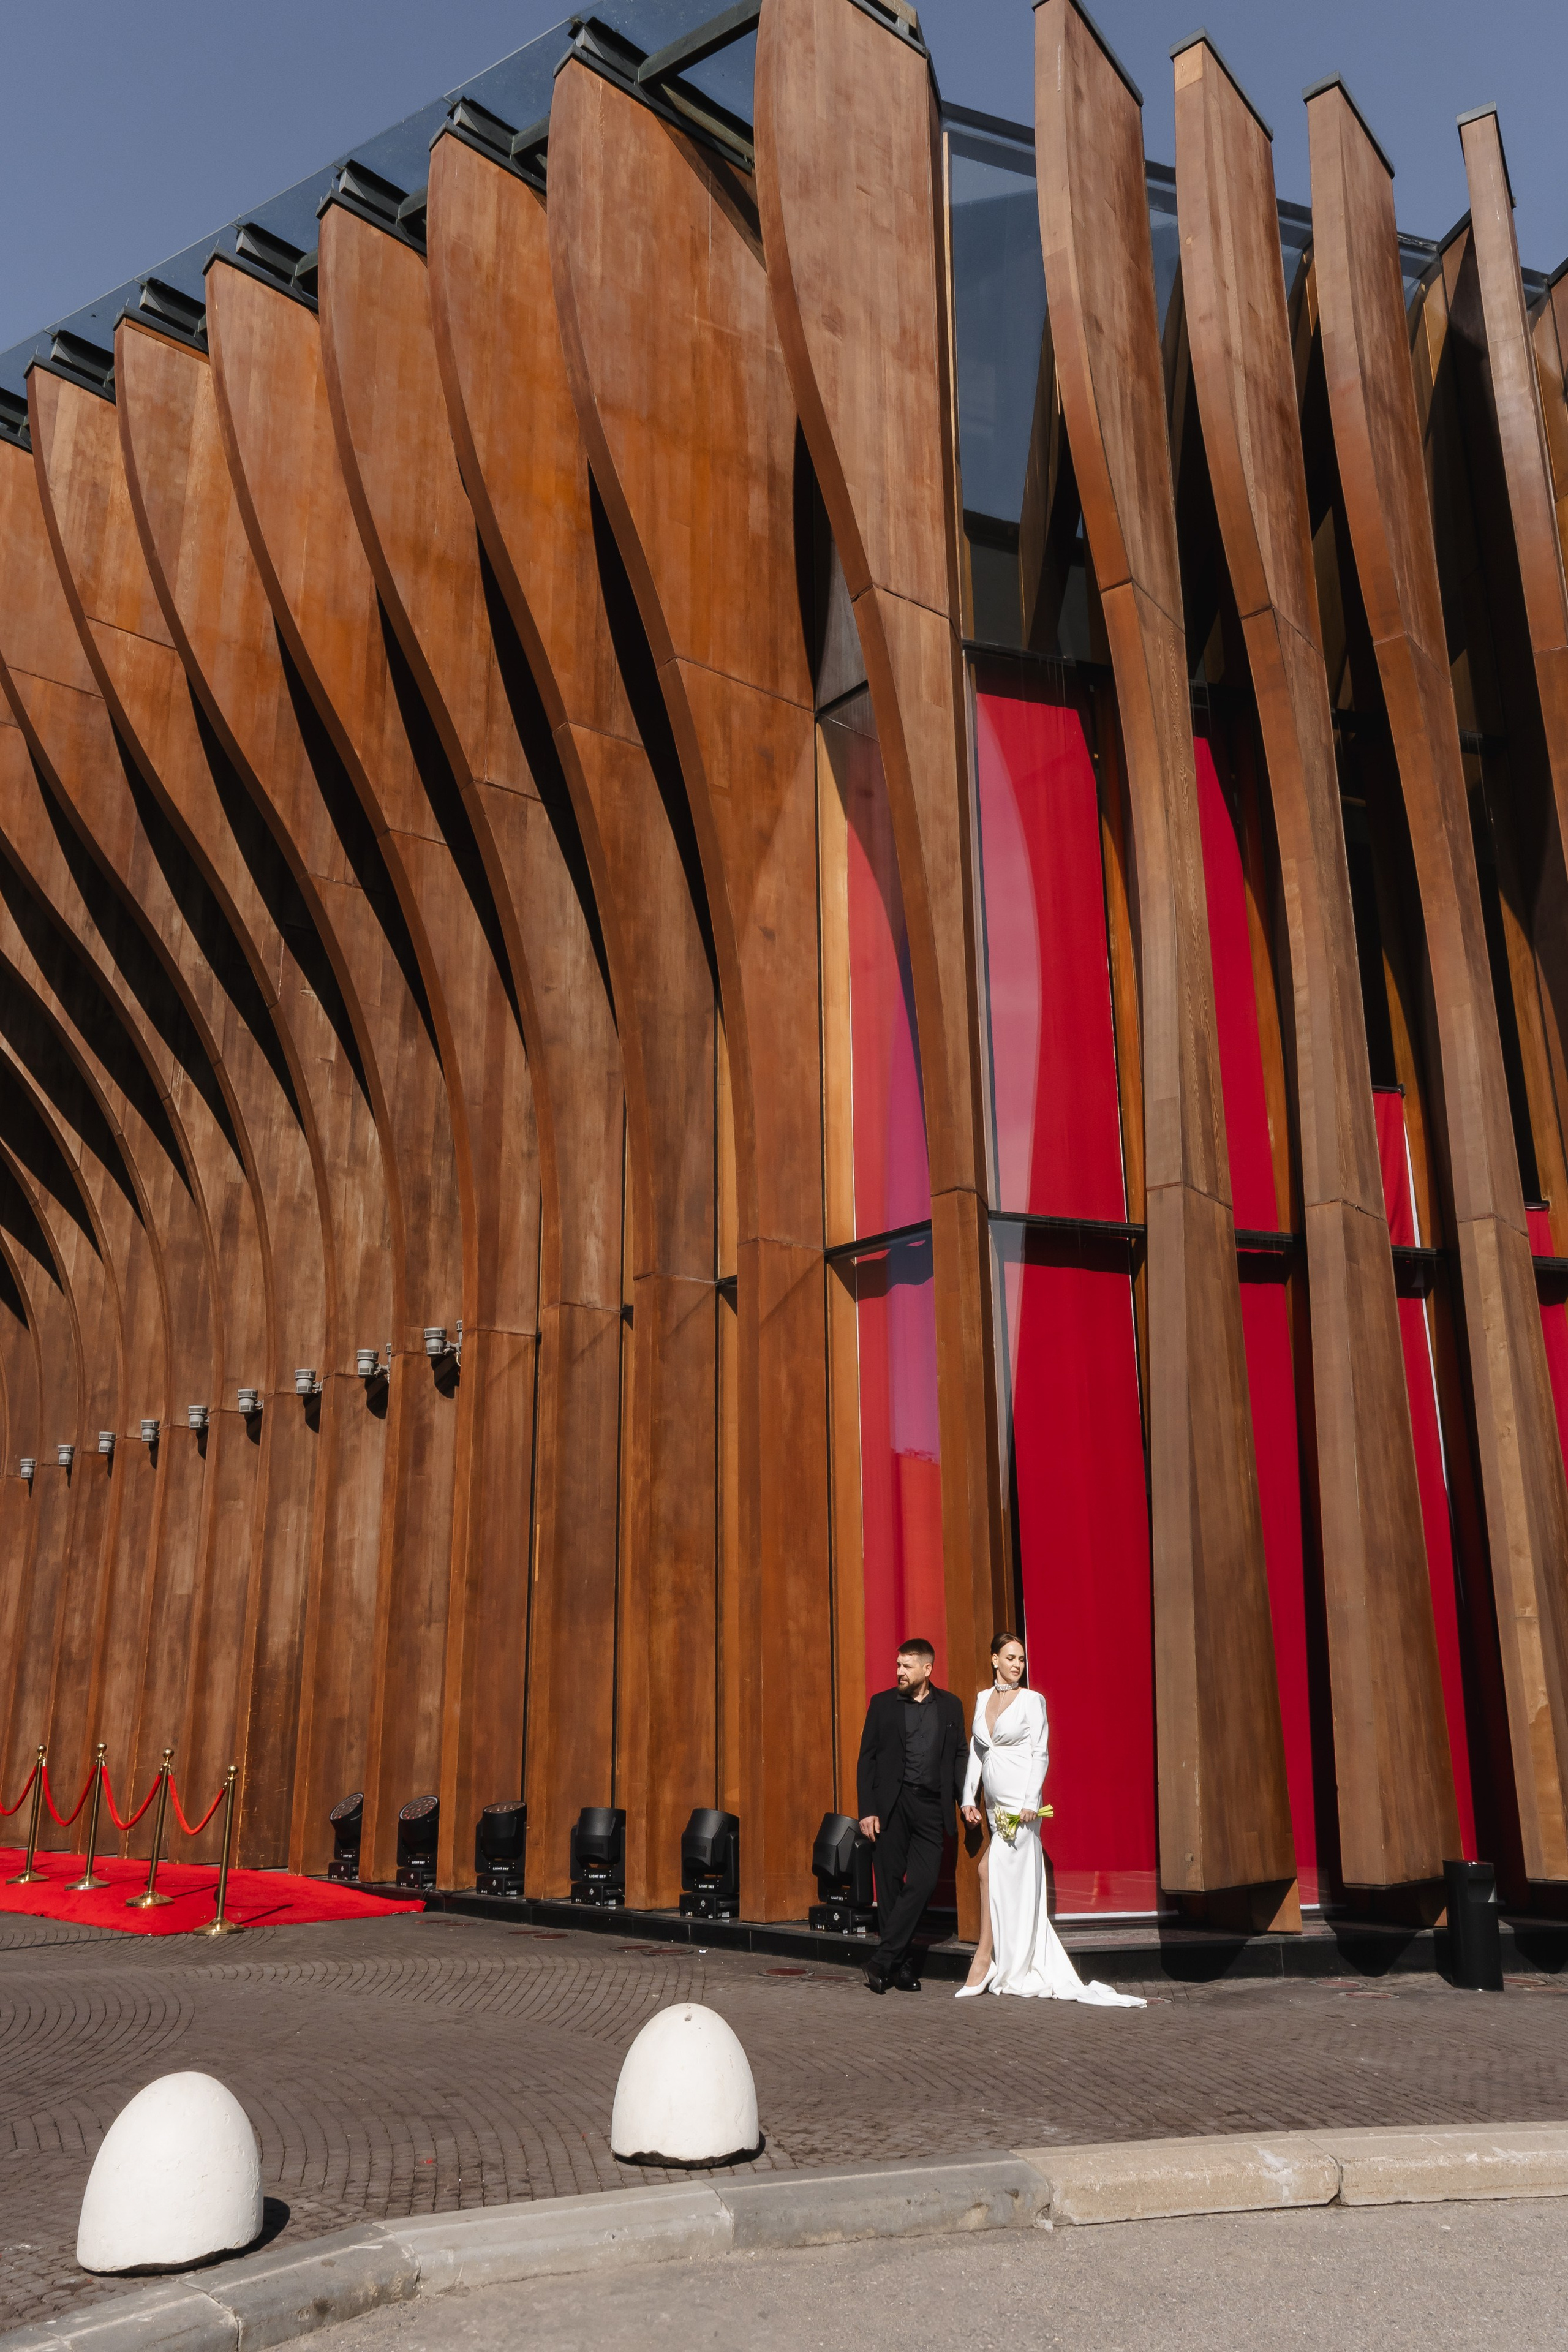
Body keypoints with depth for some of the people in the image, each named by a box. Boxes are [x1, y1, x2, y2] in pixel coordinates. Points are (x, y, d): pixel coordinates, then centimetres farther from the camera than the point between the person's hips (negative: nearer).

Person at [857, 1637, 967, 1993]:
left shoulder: (950, 1706, 9)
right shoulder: (882, 1704, 6)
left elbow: (960, 1757, 11)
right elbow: (867, 1758, 4)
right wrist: (867, 1809, -3)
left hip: (930, 1806, 1)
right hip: (891, 1805, 0)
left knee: (922, 1883, -9)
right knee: (890, 1885, 1)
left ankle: (882, 1961, -2)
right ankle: (902, 1965, 11)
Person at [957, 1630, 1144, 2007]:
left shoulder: (1031, 1701, -3)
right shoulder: (982, 1699, 12)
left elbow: (1040, 1753, -8)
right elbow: (976, 1750, 15)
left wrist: (1031, 1801, -15)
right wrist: (968, 1797, 9)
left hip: (1020, 1802, -6)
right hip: (994, 1803, 6)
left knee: (993, 1870, -13)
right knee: (1013, 1880, 9)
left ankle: (983, 1961, -6)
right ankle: (1021, 1967, 16)